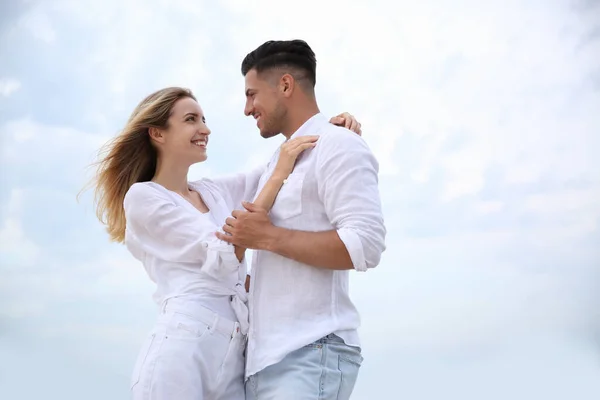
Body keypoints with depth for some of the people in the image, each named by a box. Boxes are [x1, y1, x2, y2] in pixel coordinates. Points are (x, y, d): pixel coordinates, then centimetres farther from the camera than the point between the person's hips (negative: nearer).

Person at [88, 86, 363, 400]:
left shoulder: (216, 191, 19)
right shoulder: (142, 196, 0)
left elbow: (294, 161, 26)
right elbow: (225, 256, -10)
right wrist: (279, 176, -9)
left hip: (235, 354, 6)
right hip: (182, 347, -6)